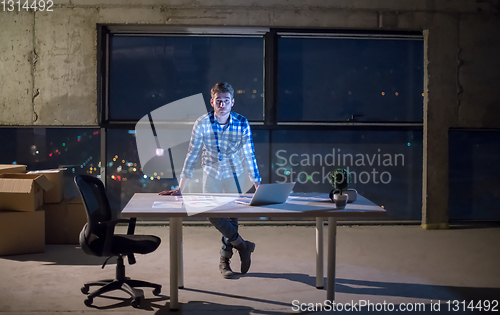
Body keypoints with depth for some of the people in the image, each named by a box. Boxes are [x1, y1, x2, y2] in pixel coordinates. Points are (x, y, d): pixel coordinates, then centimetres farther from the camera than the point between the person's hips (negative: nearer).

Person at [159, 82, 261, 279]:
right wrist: (180, 189, -18)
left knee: (232, 214, -3)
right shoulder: (201, 124, -19)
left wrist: (258, 186, -20)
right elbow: (192, 156, -16)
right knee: (212, 214, -11)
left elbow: (249, 156, -16)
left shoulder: (242, 124, -19)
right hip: (211, 173, 0)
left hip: (234, 173, 0)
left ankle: (224, 260, 14)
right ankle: (242, 245, 9)